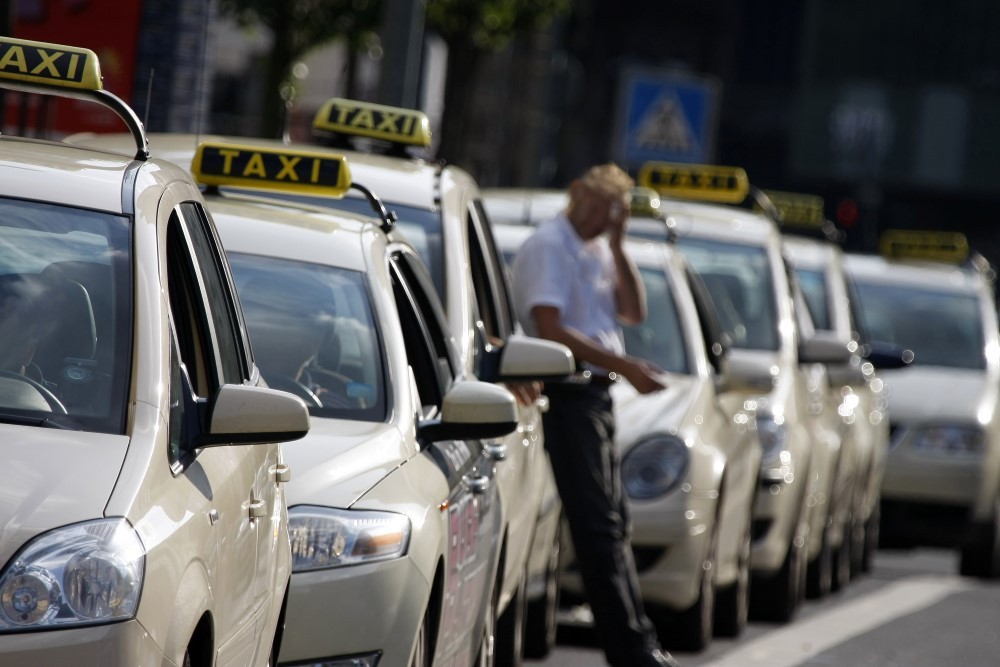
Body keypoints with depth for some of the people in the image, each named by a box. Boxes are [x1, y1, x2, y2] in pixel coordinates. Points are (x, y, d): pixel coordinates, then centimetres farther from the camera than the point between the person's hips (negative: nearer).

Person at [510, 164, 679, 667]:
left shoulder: (597, 251, 17)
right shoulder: (548, 247, -10)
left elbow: (634, 312, 11)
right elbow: (550, 331, -19)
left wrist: (617, 246, 2)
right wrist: (624, 366, -20)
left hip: (596, 396, 10)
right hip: (566, 395, -10)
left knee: (614, 525, 13)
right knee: (598, 526, -11)